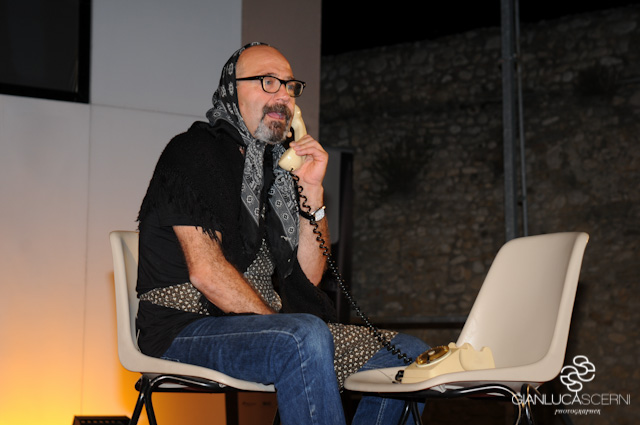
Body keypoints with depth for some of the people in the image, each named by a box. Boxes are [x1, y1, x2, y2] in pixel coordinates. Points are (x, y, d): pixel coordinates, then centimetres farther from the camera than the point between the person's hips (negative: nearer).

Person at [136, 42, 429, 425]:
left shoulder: (276, 169, 18)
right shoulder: (192, 152, -4)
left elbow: (309, 276, 11)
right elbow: (205, 271, -17)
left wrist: (312, 190, 2)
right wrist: (280, 327, -14)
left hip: (260, 322, 8)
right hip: (187, 329, -8)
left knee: (410, 353, -2)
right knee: (306, 337, -37)